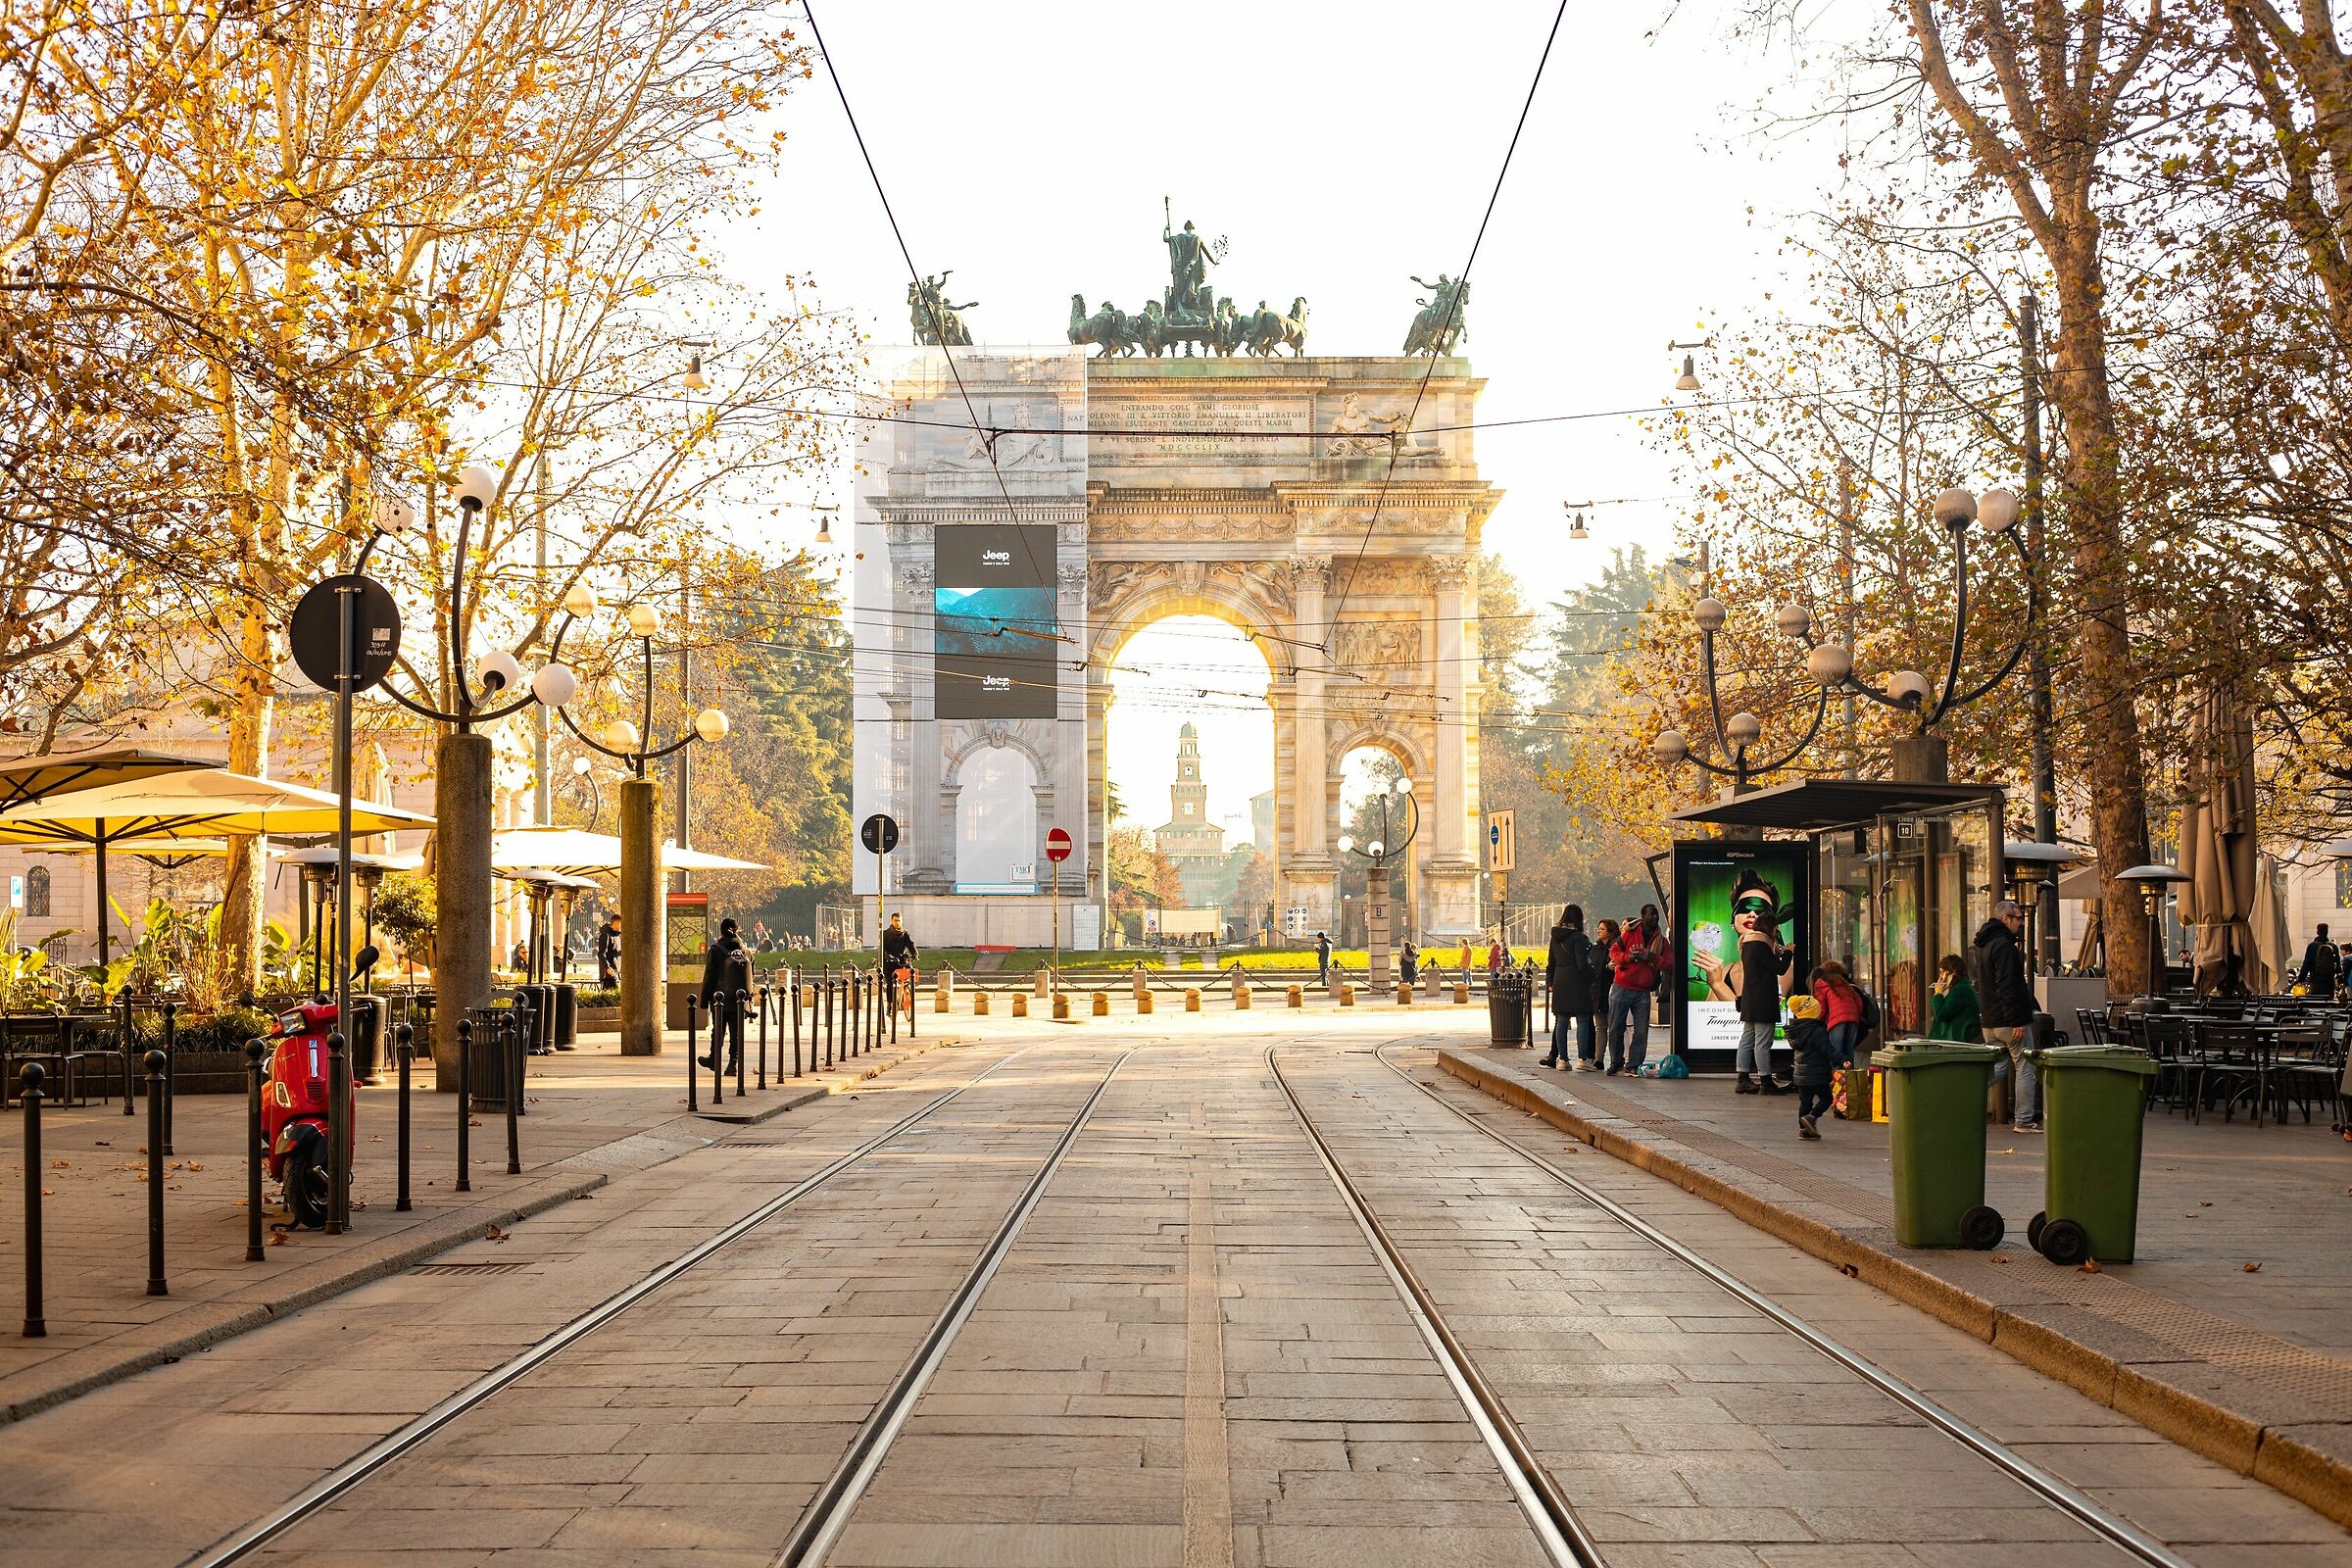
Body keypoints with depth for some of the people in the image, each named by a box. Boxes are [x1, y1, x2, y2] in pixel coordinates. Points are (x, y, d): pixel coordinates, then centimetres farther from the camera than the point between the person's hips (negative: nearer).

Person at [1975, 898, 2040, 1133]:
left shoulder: (1984, 944, 15)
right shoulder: (2003, 946, -16)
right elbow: (2007, 987, -22)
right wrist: (2017, 1021, -22)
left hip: (1989, 1021, 9)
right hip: (2009, 1020, -9)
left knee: (1996, 1067, 16)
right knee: (2025, 1070, 0)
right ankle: (2024, 1120, 3)